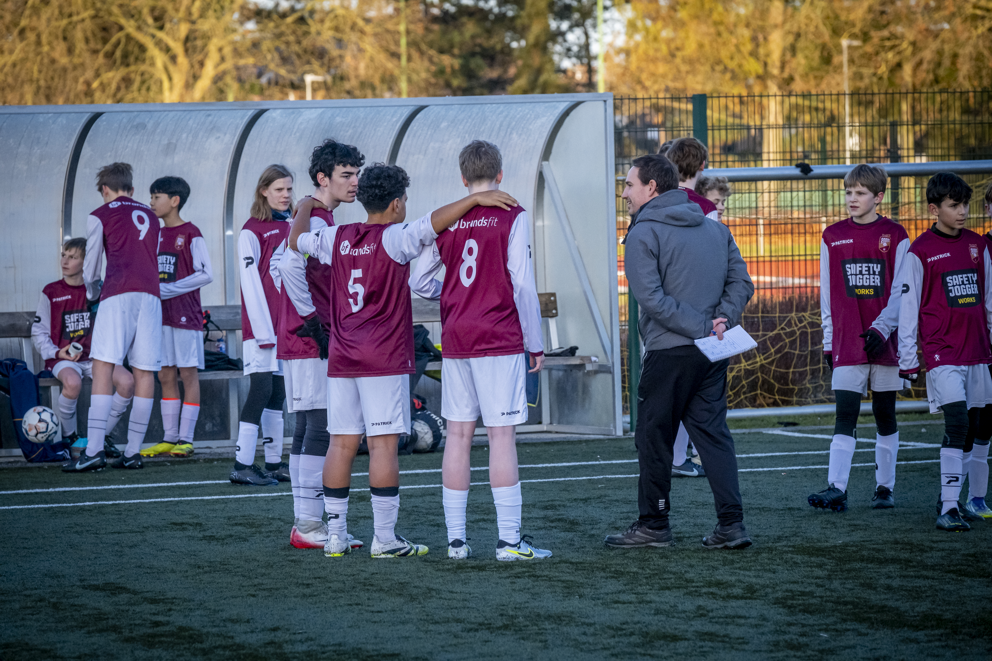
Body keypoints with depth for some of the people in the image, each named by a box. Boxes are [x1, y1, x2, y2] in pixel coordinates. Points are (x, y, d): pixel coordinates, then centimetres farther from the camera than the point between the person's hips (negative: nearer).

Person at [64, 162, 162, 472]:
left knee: (103, 366, -9)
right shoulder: (149, 216, 25)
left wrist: (92, 293, 36)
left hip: (118, 293, -5)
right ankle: (133, 452, 3)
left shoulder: (100, 216, 11)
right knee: (144, 372, 4)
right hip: (151, 294, 5)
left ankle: (94, 450, -20)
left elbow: (91, 265, 17)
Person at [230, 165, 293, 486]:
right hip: (263, 325, -7)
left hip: (288, 324, 7)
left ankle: (275, 464, 13)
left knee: (278, 392, 9)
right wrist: (264, 331, -14)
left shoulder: (290, 228, 14)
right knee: (261, 388, -11)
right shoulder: (252, 232, -5)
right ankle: (242, 465, -11)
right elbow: (251, 283, -10)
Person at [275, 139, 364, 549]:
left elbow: (278, 262, 26)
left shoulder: (313, 218, 17)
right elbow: (289, 264, -29)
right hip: (313, 345, -10)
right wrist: (310, 318, -20)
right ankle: (309, 525, -10)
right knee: (321, 429, -10)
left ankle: (307, 522, 15)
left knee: (308, 430, 11)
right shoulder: (317, 219, -14)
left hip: (299, 342, 10)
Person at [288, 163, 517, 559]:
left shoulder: (337, 238, 9)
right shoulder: (394, 239, -8)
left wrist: (305, 208, 42)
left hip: (341, 359, 6)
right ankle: (384, 538, -7)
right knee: (383, 444, -5)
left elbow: (297, 239, 25)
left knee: (341, 444, 7)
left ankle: (335, 535, 9)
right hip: (384, 360, -6)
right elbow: (433, 224, -24)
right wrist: (475, 199, -26)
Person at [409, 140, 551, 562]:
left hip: (455, 340, 4)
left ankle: (456, 539, 8)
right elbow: (522, 284, -9)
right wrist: (535, 343, -2)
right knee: (502, 435, -4)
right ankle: (509, 540, -6)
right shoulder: (512, 216, -6)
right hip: (500, 338, -4)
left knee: (458, 434, 8)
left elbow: (418, 281, 10)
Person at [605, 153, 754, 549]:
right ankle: (731, 524, -1)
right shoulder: (715, 229, 14)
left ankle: (653, 525, 11)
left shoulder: (644, 233, -7)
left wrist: (701, 327, -17)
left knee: (653, 438, 5)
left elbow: (651, 297, -17)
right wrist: (722, 320, -3)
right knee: (713, 434, 7)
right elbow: (741, 282, 8)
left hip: (669, 353, -6)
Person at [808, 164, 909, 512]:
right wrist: (828, 341, 8)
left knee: (885, 415, 6)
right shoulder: (833, 236, 8)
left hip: (885, 341, -1)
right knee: (845, 415, -7)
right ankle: (836, 489, -14)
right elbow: (827, 294, 11)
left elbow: (901, 292, -2)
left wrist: (882, 328, -14)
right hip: (847, 343, 1)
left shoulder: (895, 236, 1)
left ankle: (885, 488, 14)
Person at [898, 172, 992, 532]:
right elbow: (907, 306, -3)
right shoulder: (920, 251, -4)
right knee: (957, 423, -17)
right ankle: (948, 509, -17)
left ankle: (951, 499, 19)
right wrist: (907, 360, -6)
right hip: (942, 352, -6)